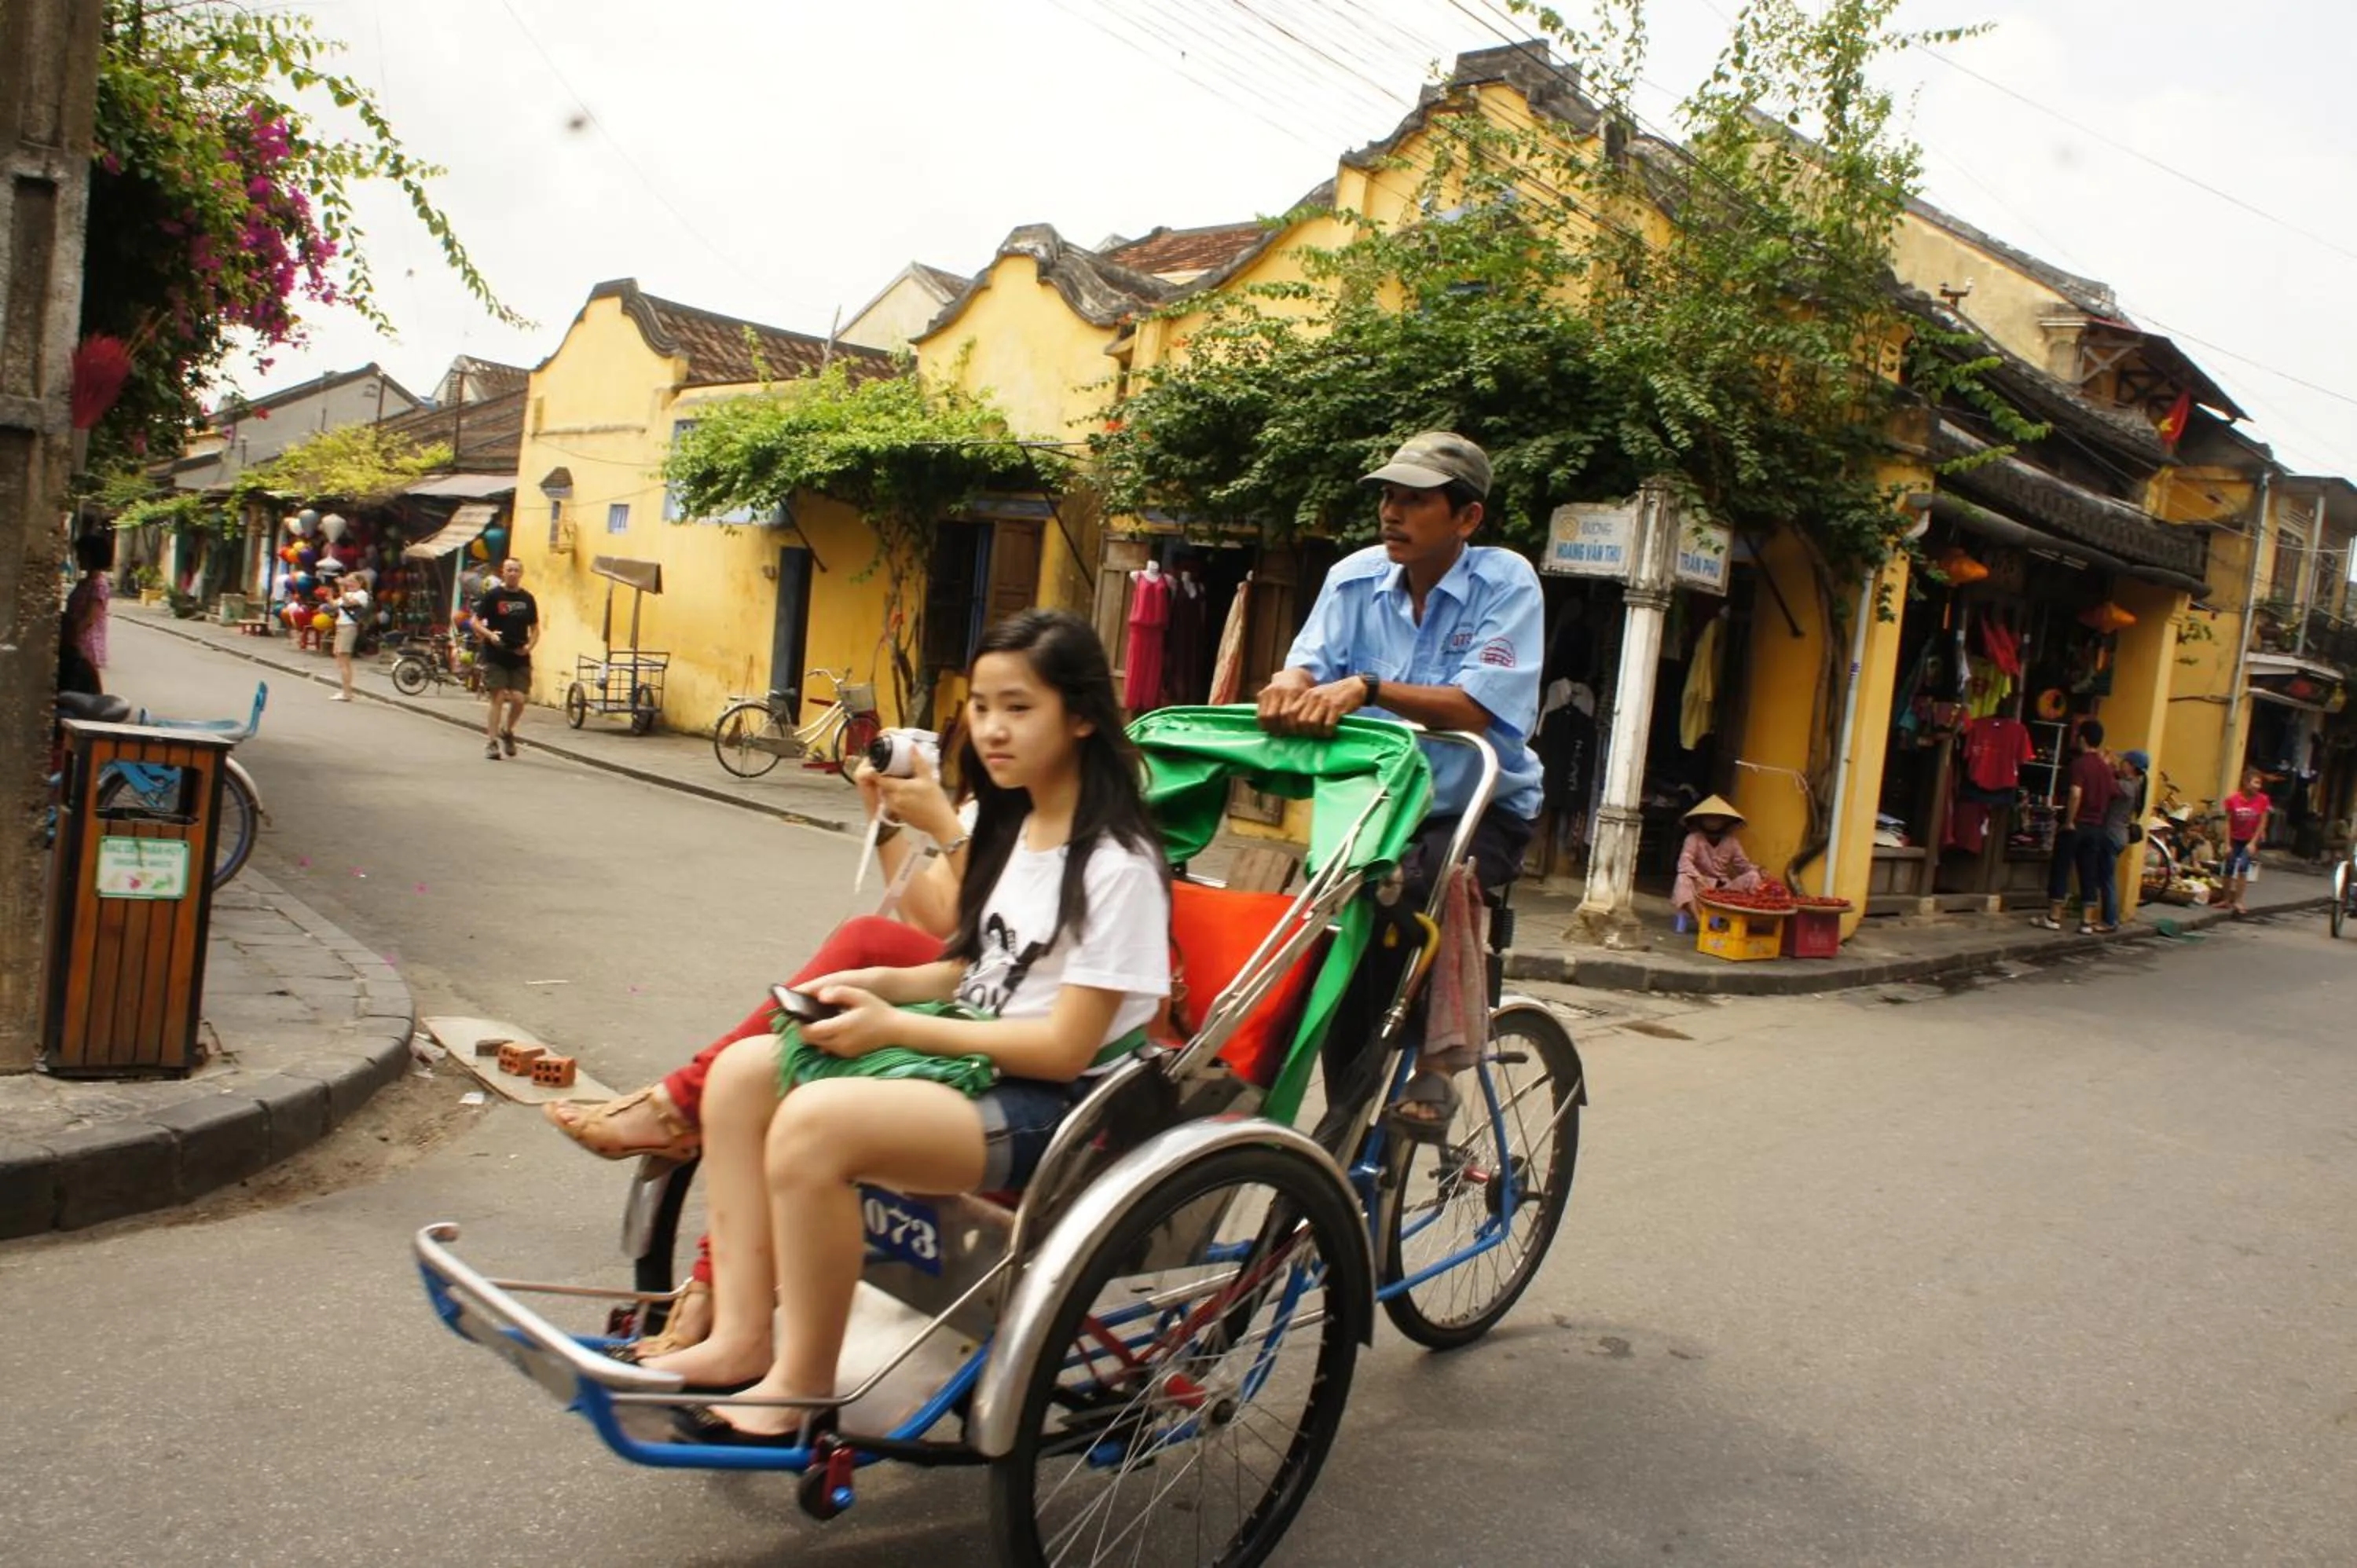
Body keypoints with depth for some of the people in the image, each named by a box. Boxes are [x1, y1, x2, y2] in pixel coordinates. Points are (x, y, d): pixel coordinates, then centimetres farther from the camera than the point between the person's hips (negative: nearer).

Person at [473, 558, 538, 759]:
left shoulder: (527, 599, 9)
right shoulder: (492, 595, -1)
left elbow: (535, 628, 15)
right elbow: (476, 622, 0)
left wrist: (529, 646, -4)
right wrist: (489, 634, -19)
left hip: (520, 659, 3)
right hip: (495, 657, -3)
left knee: (518, 699, -5)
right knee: (498, 698, -7)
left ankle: (507, 731, 23)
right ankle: (491, 742, 3)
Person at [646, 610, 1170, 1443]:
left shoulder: (1115, 864, -17)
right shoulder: (1014, 826, 10)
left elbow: (1063, 1048, -19)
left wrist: (895, 1026, -17)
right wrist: (881, 983, 0)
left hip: (1051, 1102, -9)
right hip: (972, 1056, 10)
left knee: (813, 1123, -28)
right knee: (742, 1072, -2)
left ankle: (803, 1387, -10)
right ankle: (742, 1335, -1)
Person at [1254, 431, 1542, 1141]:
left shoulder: (1506, 582, -13)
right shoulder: (1356, 578, -2)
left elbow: (1480, 708, -26)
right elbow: (1310, 664, -14)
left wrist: (1367, 688, -39)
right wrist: (1291, 685, -39)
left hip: (1480, 811, -4)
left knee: (1411, 881, -34)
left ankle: (1433, 1058, -12)